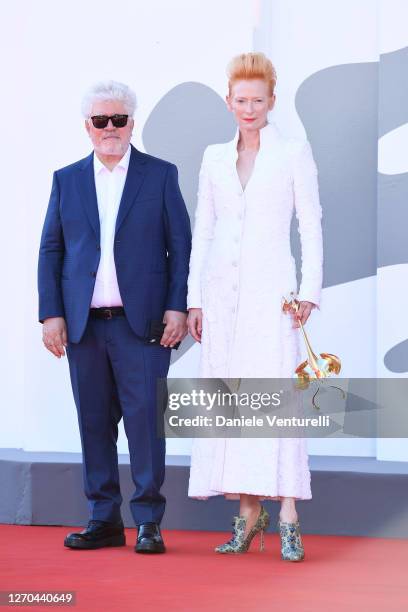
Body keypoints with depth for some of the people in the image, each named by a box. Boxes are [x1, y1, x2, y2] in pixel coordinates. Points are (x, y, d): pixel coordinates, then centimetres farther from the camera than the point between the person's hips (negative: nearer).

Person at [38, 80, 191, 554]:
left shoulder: (160, 175, 6)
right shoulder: (66, 180, 12)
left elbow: (180, 246, 4)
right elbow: (50, 251, 10)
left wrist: (177, 307, -6)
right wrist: (51, 314, 1)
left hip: (142, 321, -3)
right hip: (83, 324, 3)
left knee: (144, 419, -5)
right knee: (94, 422, 6)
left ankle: (149, 522, 2)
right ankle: (104, 520, 14)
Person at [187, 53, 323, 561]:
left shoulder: (294, 153, 2)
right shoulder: (214, 158, 13)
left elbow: (311, 226, 0)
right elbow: (202, 231, 15)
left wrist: (309, 290, -8)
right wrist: (194, 299, 10)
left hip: (270, 289, -4)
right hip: (222, 290, 4)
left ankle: (288, 518, -14)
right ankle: (248, 515, 7)